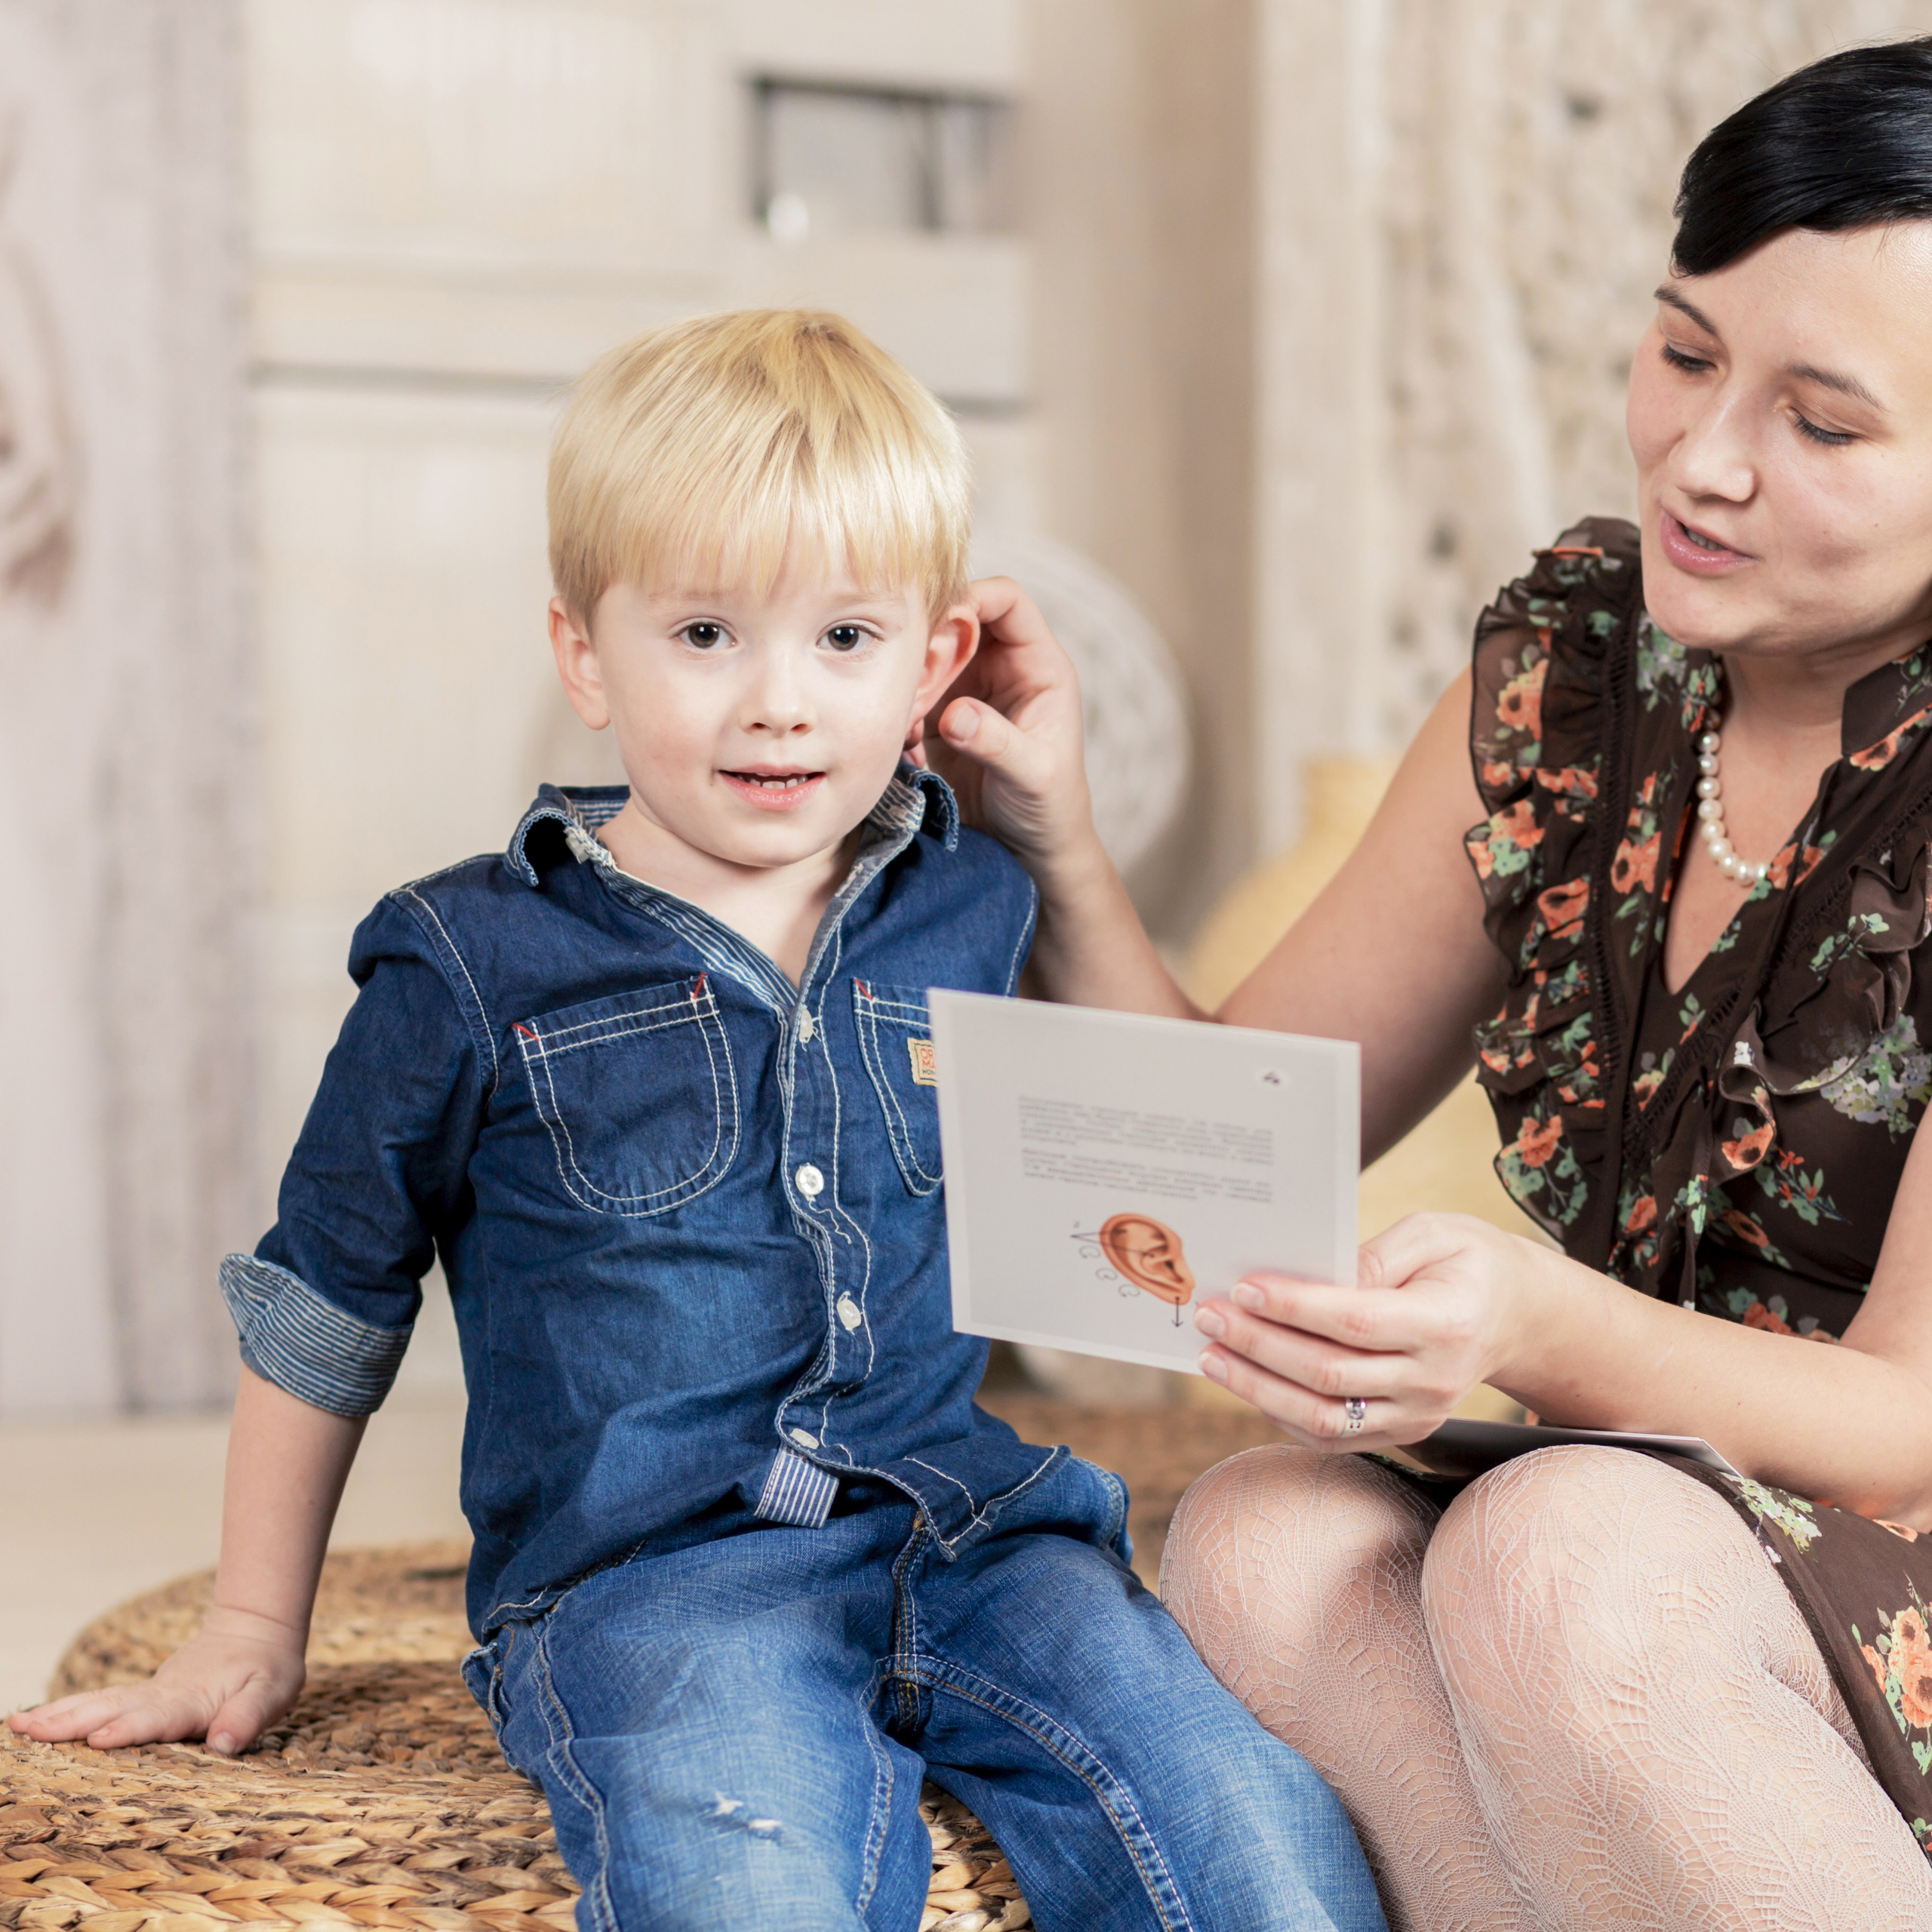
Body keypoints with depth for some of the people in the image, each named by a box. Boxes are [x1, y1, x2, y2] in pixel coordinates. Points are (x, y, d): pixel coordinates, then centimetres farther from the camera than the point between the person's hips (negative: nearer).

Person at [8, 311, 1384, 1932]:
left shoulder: (972, 914, 9)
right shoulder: (474, 966, -1)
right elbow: (320, 1309, 11)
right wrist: (252, 1635, 16)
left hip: (964, 1525, 4)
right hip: (644, 1577, -3)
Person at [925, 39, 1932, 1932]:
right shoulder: (1564, 654, 1)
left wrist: (1535, 1324, -34)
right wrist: (1056, 850, -13)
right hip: (1618, 1520, 5)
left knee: (1560, 1556, -34)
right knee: (1260, 1544, -25)